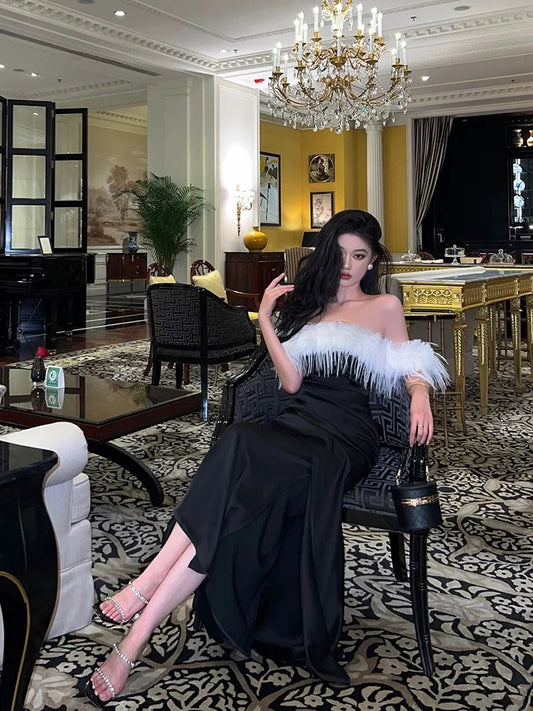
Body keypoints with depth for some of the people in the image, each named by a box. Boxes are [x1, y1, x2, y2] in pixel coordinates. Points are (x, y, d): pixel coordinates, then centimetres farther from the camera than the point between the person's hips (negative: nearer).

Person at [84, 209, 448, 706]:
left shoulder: (384, 307, 17)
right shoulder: (305, 303, 25)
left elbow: (413, 372, 12)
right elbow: (292, 382, 13)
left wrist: (420, 398, -10)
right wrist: (265, 319, 7)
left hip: (345, 436, -3)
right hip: (299, 422, 4)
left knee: (244, 453, -33)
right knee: (242, 458, -33)